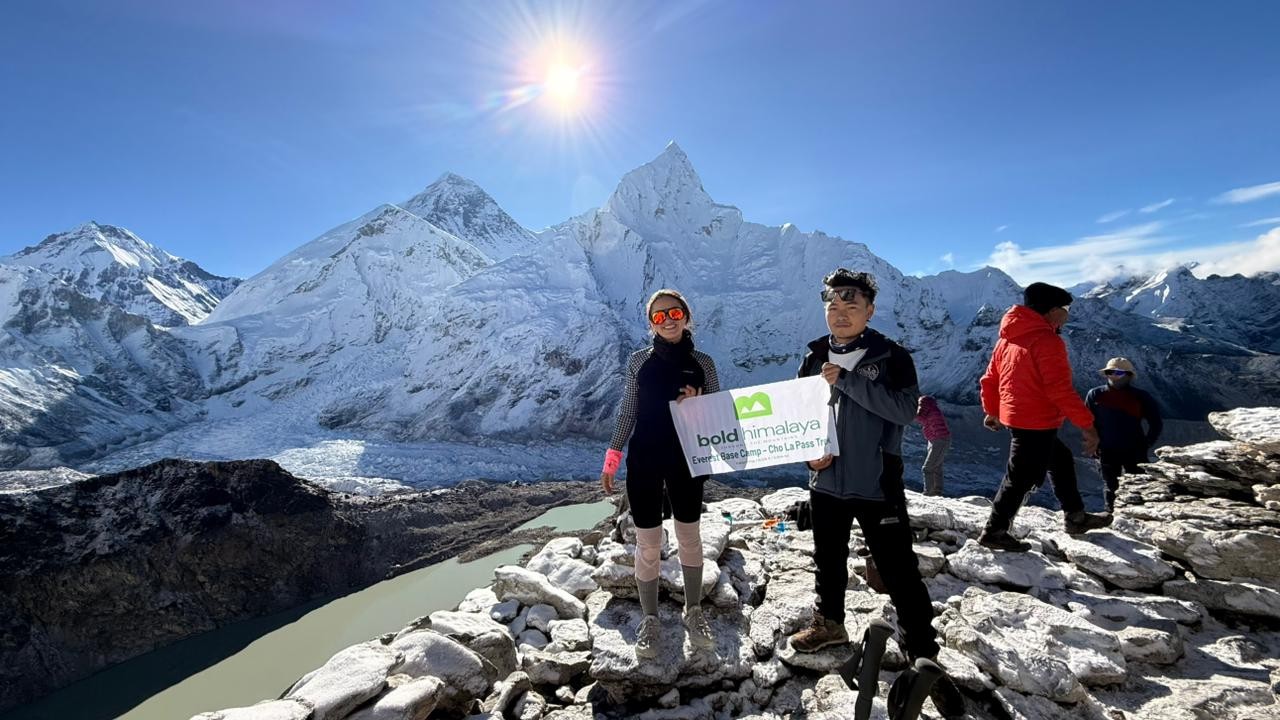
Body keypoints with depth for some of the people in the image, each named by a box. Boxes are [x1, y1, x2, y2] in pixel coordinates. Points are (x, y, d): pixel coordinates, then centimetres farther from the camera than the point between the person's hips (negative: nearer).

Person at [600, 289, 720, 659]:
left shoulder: (702, 363, 0)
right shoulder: (639, 360, 0)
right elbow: (627, 412, 5)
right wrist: (612, 458, 3)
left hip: (686, 461, 1)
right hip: (643, 461, 0)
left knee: (689, 538, 15)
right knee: (648, 545, 6)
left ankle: (693, 611, 35)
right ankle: (650, 619, 25)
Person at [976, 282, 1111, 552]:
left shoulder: (1007, 338, 9)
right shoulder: (1047, 341, -18)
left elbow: (989, 379, 14)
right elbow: (1060, 390, -22)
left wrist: (992, 412, 25)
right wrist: (1087, 424, -14)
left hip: (1016, 416, 9)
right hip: (1036, 423, -9)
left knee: (1060, 461, 25)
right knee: (1021, 478, 0)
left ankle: (1075, 517, 38)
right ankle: (994, 531, 9)